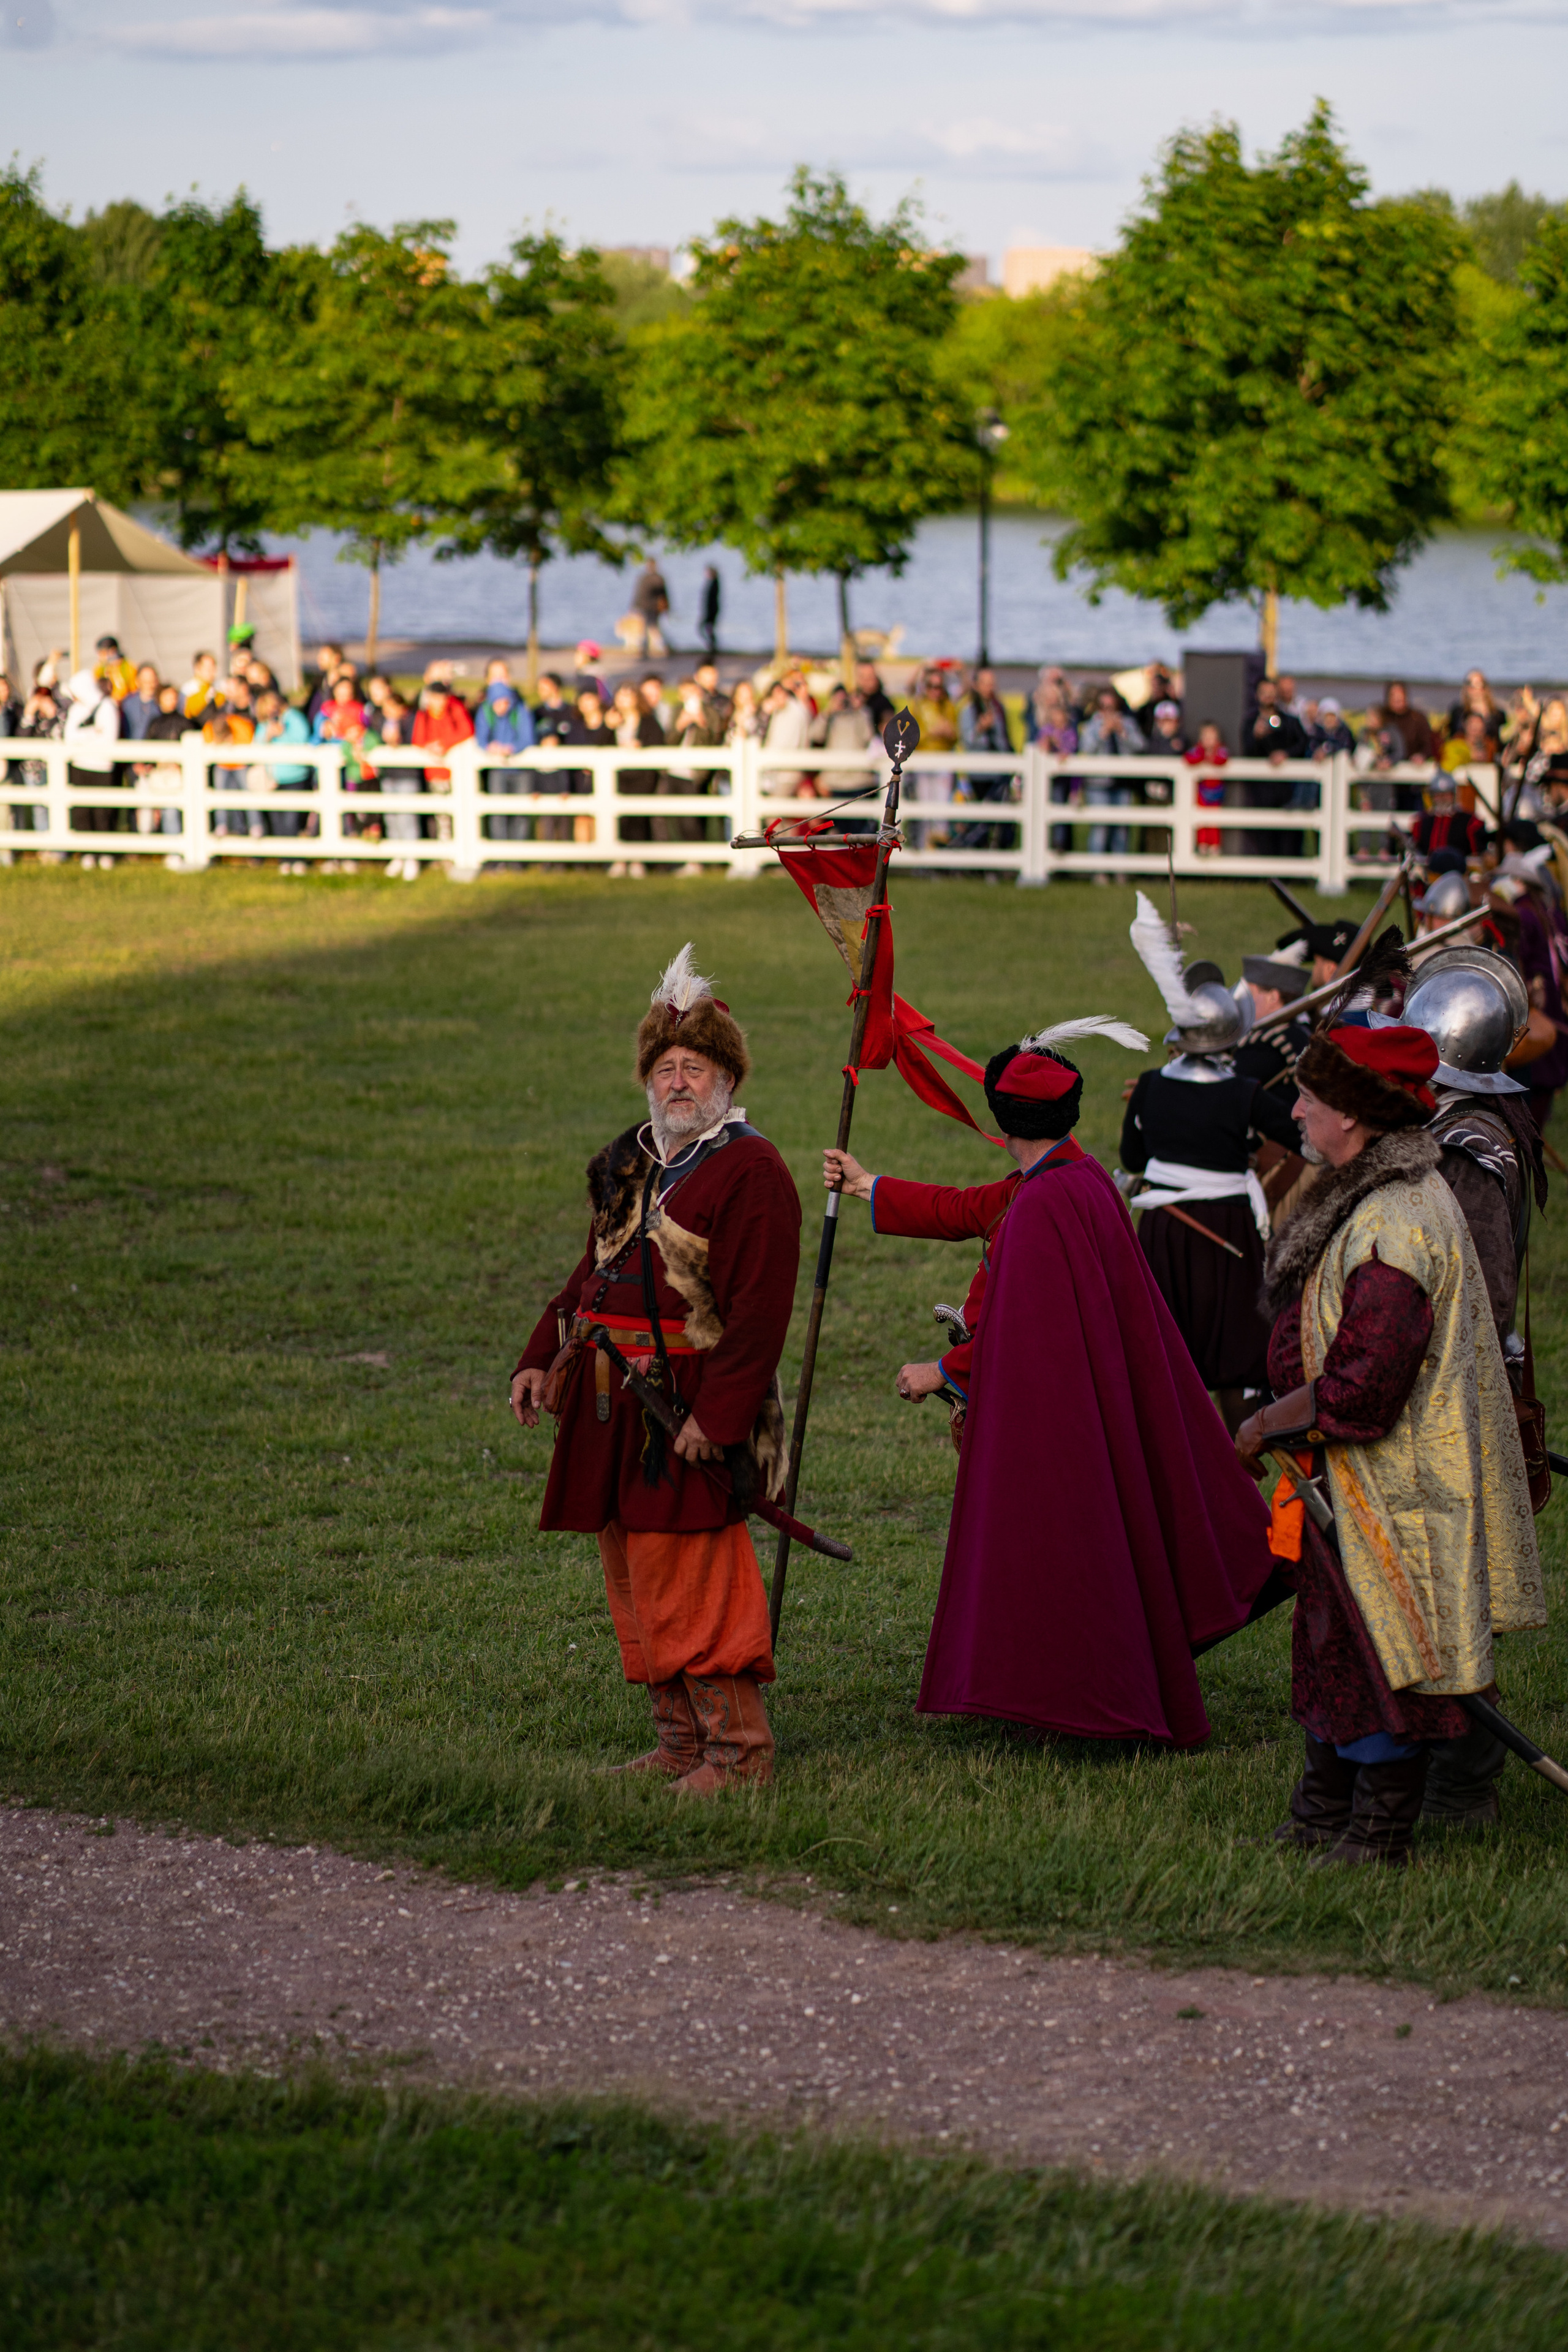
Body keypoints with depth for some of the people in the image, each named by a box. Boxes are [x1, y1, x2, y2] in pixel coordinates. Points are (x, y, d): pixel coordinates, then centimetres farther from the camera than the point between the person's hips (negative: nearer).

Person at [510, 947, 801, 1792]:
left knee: (686, 1580, -10)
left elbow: (760, 1311, -16)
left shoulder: (751, 1173, -10)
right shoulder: (628, 1161, 16)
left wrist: (716, 1415, -22)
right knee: (635, 1579, 11)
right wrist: (543, 1360, 12)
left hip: (690, 1406, -8)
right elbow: (593, 1270, 23)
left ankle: (740, 1747, -2)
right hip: (614, 1403, 8)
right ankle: (681, 1742, 20)